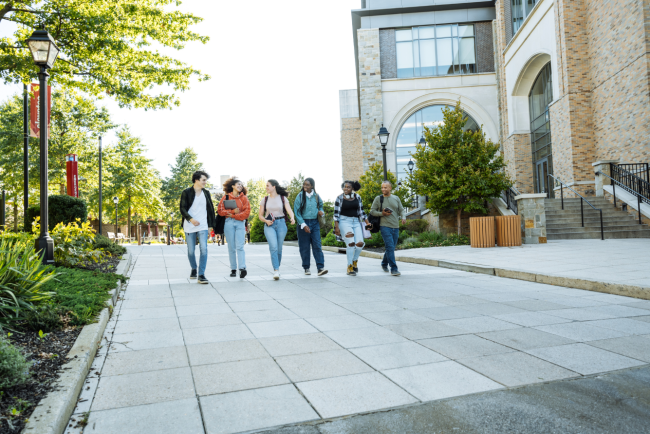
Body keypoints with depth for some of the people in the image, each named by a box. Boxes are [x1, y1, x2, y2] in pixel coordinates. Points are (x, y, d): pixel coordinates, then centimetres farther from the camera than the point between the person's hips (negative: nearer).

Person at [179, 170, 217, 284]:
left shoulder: (206, 193, 9)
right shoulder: (186, 192, -2)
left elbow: (211, 209, 15)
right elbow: (182, 209, -7)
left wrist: (213, 223, 12)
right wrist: (191, 219, -22)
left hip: (203, 226, 2)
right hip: (189, 226, -2)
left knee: (204, 249, -13)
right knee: (191, 251, 7)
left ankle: (201, 275, -9)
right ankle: (194, 269, 32)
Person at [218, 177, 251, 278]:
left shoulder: (244, 198, 11)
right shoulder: (226, 197, 9)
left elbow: (246, 212, 2)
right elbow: (220, 210, 1)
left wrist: (233, 215, -6)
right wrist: (233, 211, -9)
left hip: (240, 223, 0)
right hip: (229, 223, 0)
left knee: (240, 246, -11)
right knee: (231, 247, 2)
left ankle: (242, 268, -21)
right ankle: (233, 269, 6)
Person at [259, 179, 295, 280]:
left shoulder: (283, 198, 3)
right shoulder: (265, 200, 9)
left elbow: (289, 210, -9)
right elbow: (260, 215, 12)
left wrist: (292, 218, -30)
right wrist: (266, 220, -9)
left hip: (281, 224, 0)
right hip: (269, 225, 0)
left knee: (279, 248, 5)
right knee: (273, 247, -18)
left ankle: (277, 268, 25)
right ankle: (276, 271, -20)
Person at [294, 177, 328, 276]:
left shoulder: (316, 196, 6)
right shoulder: (300, 196, -2)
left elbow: (321, 206, 21)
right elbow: (297, 212, -4)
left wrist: (321, 212, -4)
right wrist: (303, 225, -12)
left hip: (315, 223, 2)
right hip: (303, 223, -1)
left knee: (317, 245, -6)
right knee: (304, 247, 3)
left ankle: (320, 267, -8)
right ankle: (306, 267, 14)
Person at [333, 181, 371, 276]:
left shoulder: (357, 197, 8)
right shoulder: (339, 198, -1)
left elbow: (361, 211, 13)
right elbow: (336, 214, -2)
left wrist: (367, 222, 6)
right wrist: (336, 227, -10)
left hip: (356, 222, 4)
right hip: (344, 221, -4)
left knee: (360, 243, -9)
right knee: (351, 243, -16)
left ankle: (355, 261, 20)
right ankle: (349, 267, -2)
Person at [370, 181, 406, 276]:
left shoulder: (396, 198, 12)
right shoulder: (378, 199, 2)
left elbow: (401, 210, 13)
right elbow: (372, 211, 3)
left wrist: (403, 217, -8)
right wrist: (382, 213, -13)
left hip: (395, 227, 4)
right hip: (385, 226, -4)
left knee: (391, 248, 12)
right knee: (390, 247, -15)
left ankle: (384, 264, 34)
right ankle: (393, 269, -14)